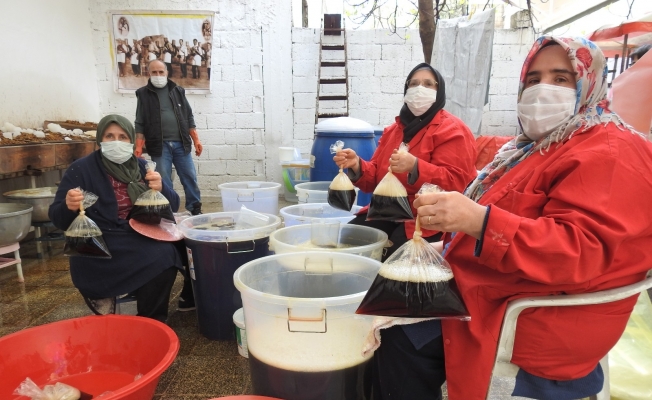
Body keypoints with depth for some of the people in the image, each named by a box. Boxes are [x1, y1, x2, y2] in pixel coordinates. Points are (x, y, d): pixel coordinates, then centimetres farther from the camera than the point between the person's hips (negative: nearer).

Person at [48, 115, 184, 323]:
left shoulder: (142, 167, 10)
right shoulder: (81, 169, -1)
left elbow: (173, 205, 6)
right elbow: (58, 218, -3)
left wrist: (161, 188, -15)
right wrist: (69, 207, -26)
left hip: (141, 239, 4)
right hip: (99, 247, -4)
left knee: (168, 253, -27)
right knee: (160, 258, -28)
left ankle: (149, 322, -4)